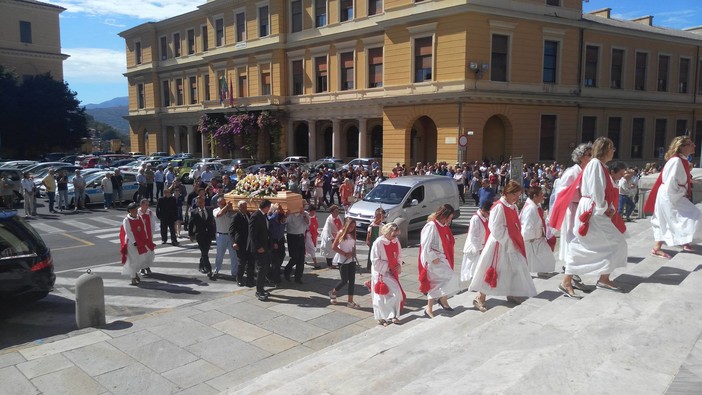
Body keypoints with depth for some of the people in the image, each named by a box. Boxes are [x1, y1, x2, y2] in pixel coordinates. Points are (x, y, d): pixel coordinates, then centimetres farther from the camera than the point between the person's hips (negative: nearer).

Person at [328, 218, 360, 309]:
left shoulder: (353, 235, 7)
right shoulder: (341, 233, -9)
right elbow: (334, 247, -12)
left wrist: (353, 253, -6)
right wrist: (345, 254, -15)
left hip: (352, 260, 6)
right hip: (342, 260, -6)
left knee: (352, 280, 3)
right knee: (344, 280, -3)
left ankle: (350, 301, 9)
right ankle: (333, 293, 24)